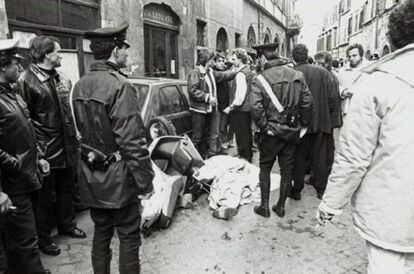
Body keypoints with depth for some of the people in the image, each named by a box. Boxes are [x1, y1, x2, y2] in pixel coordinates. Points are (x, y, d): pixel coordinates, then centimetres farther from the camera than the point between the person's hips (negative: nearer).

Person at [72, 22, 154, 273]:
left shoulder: (80, 85, 5)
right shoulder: (120, 86, -20)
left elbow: (82, 130, 11)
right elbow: (132, 140, -23)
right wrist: (145, 181, -16)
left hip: (91, 175, 8)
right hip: (117, 178, -8)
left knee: (101, 232, 22)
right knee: (129, 236, 9)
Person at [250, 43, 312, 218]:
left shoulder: (259, 80, -12)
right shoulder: (297, 75, -1)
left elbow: (256, 108, -22)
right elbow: (307, 102, -1)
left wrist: (265, 128, -10)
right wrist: (303, 123, 9)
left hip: (271, 132, -3)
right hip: (293, 131, 3)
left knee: (265, 167, 13)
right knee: (287, 168, 13)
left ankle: (264, 206, 19)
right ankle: (281, 206, 25)